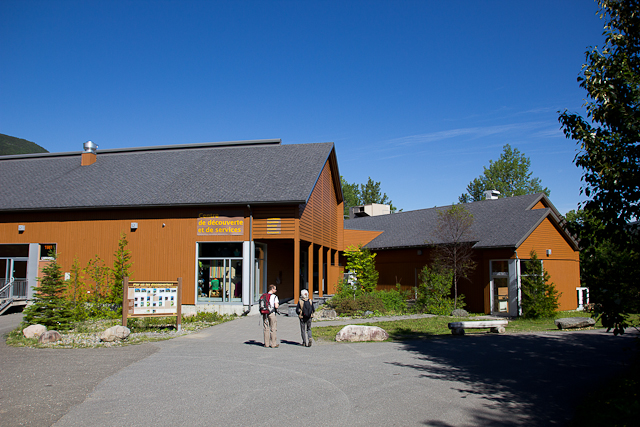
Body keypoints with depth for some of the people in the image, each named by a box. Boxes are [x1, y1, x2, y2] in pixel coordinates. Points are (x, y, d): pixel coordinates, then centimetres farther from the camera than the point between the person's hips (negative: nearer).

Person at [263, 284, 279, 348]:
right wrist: (278, 304, 3)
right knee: (273, 329, 2)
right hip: (272, 314, -5)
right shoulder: (274, 297, -9)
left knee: (266, 329, 9)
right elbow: (276, 306, -16)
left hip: (265, 314, 5)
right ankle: (273, 344, 5)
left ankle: (266, 344, 13)